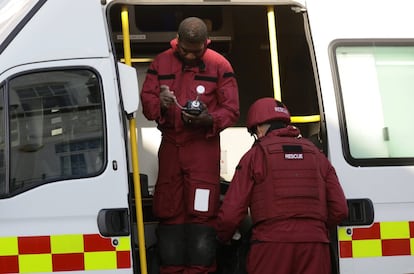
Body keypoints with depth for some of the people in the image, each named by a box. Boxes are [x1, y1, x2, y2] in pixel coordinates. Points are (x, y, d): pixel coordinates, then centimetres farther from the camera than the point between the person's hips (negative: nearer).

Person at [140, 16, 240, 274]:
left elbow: (232, 110, -3)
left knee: (202, 213, -7)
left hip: (203, 147, -3)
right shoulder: (161, 63, 7)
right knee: (169, 212, 4)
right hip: (170, 146, 3)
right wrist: (160, 104, -19)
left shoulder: (219, 65, -1)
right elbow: (146, 102, 5)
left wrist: (209, 120, -23)